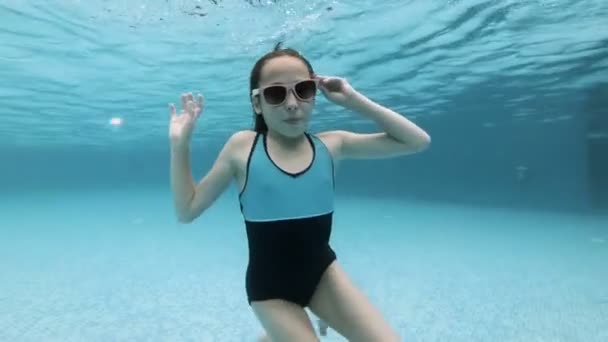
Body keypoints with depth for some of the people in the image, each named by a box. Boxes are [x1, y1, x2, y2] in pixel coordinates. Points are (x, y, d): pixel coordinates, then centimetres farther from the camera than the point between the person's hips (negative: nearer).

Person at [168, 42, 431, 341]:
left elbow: (418, 141, -3)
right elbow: (187, 210, -4)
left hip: (322, 271, 3)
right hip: (269, 286, -2)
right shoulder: (242, 147, -10)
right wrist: (179, 144, -14)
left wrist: (355, 101, -9)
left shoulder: (332, 144, -5)